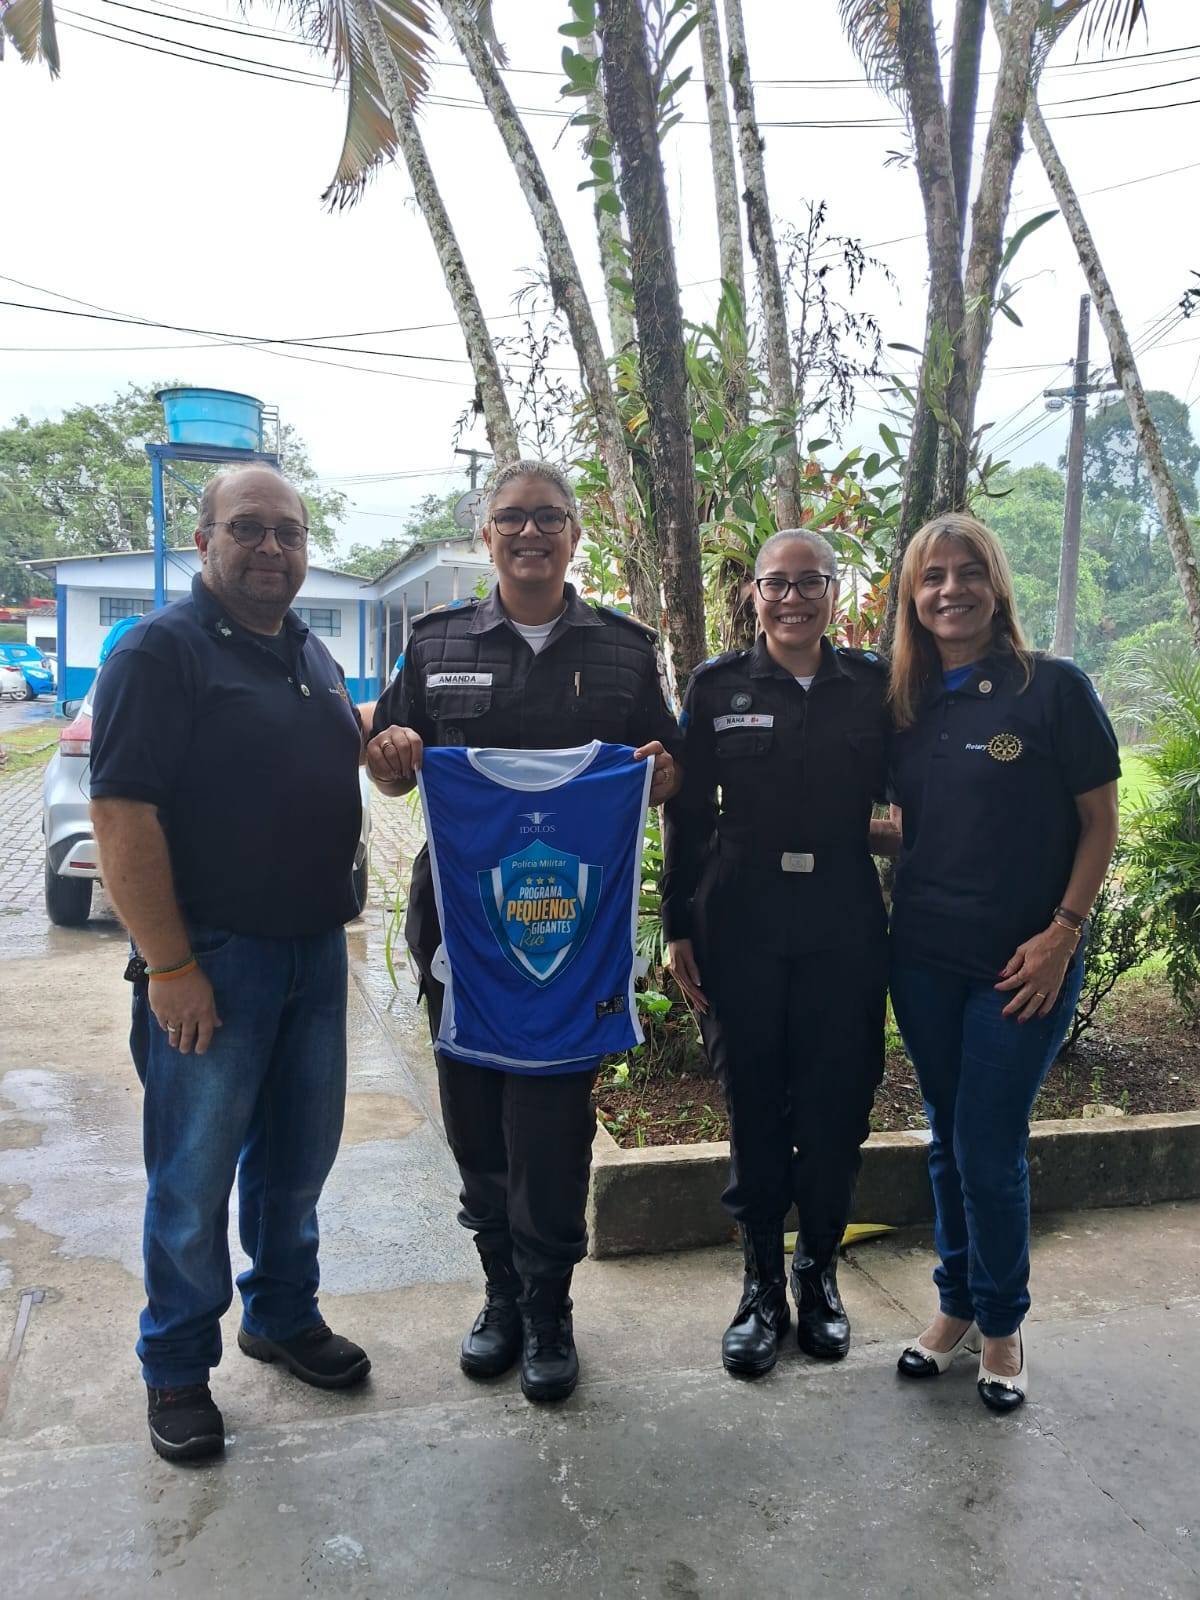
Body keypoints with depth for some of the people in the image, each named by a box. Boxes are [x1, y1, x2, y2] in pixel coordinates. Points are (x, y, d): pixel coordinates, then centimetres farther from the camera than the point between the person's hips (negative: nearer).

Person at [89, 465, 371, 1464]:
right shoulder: (161, 651, -11)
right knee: (196, 1175, 7)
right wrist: (169, 966, -20)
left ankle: (284, 1314, 38)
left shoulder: (314, 658, 12)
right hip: (211, 961, -7)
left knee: (298, 1155, 18)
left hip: (315, 954, 7)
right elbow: (123, 814, -17)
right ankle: (179, 1369, 26)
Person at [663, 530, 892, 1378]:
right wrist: (679, 927, 1)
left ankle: (819, 1272, 29)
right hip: (742, 920, 0)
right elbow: (687, 815, 3)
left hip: (845, 923, 1)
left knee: (837, 1102, 7)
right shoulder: (718, 686, 2)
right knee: (754, 1103, 8)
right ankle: (762, 1283, 25)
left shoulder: (873, 684, 3)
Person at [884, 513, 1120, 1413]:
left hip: (1023, 963, -4)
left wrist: (1063, 933, -12)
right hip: (925, 955, 5)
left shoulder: (1055, 688, -8)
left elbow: (1100, 821, -7)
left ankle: (1002, 1323, 23)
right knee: (949, 1140, 14)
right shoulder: (908, 706, 6)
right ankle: (957, 1304, 32)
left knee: (990, 1146, 0)